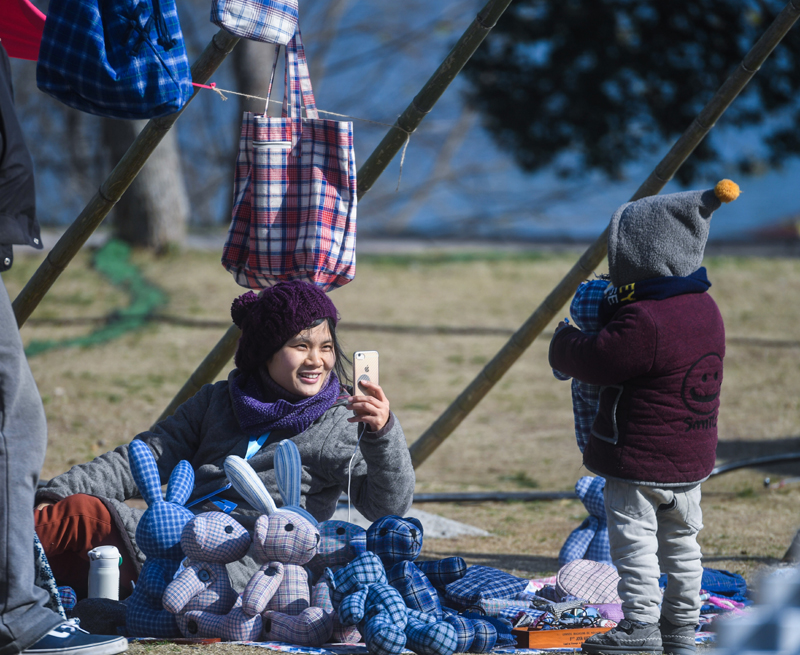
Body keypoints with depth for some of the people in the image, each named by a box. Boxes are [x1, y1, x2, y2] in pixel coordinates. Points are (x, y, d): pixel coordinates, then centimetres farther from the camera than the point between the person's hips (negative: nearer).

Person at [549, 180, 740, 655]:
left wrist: (565, 340, 1)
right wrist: (611, 310, 10)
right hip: (691, 456, 9)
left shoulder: (643, 323, -26)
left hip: (641, 461, -9)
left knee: (635, 542, 0)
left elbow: (592, 362, -18)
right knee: (681, 541, 17)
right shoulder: (705, 308, 3)